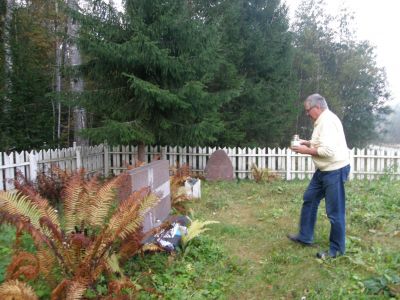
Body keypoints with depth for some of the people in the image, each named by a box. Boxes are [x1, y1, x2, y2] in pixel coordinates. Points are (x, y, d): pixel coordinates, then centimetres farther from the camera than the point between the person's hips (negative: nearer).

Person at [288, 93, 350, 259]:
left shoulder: (328, 121, -21)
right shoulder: (323, 120, 12)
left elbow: (328, 150, -29)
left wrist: (306, 150, -17)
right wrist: (307, 143, 9)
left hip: (335, 170, -11)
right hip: (325, 170, 11)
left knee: (334, 211, 0)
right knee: (309, 199, 16)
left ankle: (337, 249, 16)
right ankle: (305, 236, 28)